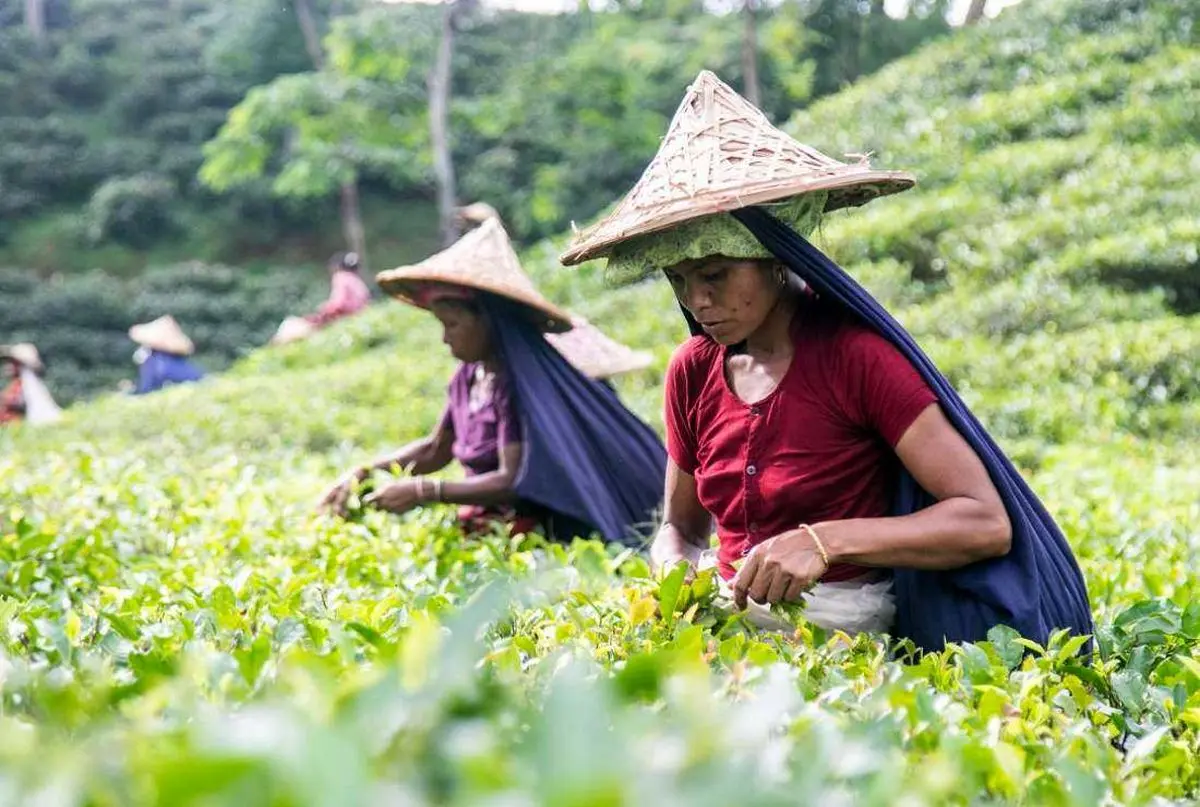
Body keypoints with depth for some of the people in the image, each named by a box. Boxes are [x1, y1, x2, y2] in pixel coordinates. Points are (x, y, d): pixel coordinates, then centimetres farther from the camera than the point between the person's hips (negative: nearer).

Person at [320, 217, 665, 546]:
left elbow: (513, 480, -20)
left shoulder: (518, 383, -17)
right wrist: (364, 473, 11)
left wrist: (424, 491, -20)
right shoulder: (468, 377, 8)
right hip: (483, 520, 8)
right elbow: (434, 449, 21)